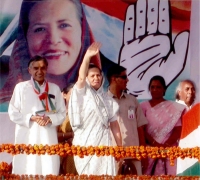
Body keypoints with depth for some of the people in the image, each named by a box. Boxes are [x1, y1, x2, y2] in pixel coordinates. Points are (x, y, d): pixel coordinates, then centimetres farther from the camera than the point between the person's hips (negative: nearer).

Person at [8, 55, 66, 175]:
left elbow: (62, 113, 11)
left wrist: (50, 119, -9)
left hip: (48, 138, 2)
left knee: (50, 173, -3)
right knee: (26, 173, -4)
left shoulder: (55, 88, 9)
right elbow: (13, 113, 3)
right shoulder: (21, 87, 3)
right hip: (27, 139, -2)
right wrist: (31, 118, -12)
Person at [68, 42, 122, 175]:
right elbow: (81, 77, -18)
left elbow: (114, 124, 13)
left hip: (103, 144, 3)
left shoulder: (107, 99, 14)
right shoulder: (82, 93, 3)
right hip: (85, 144, -3)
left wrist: (120, 146, 6)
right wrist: (87, 56, -34)